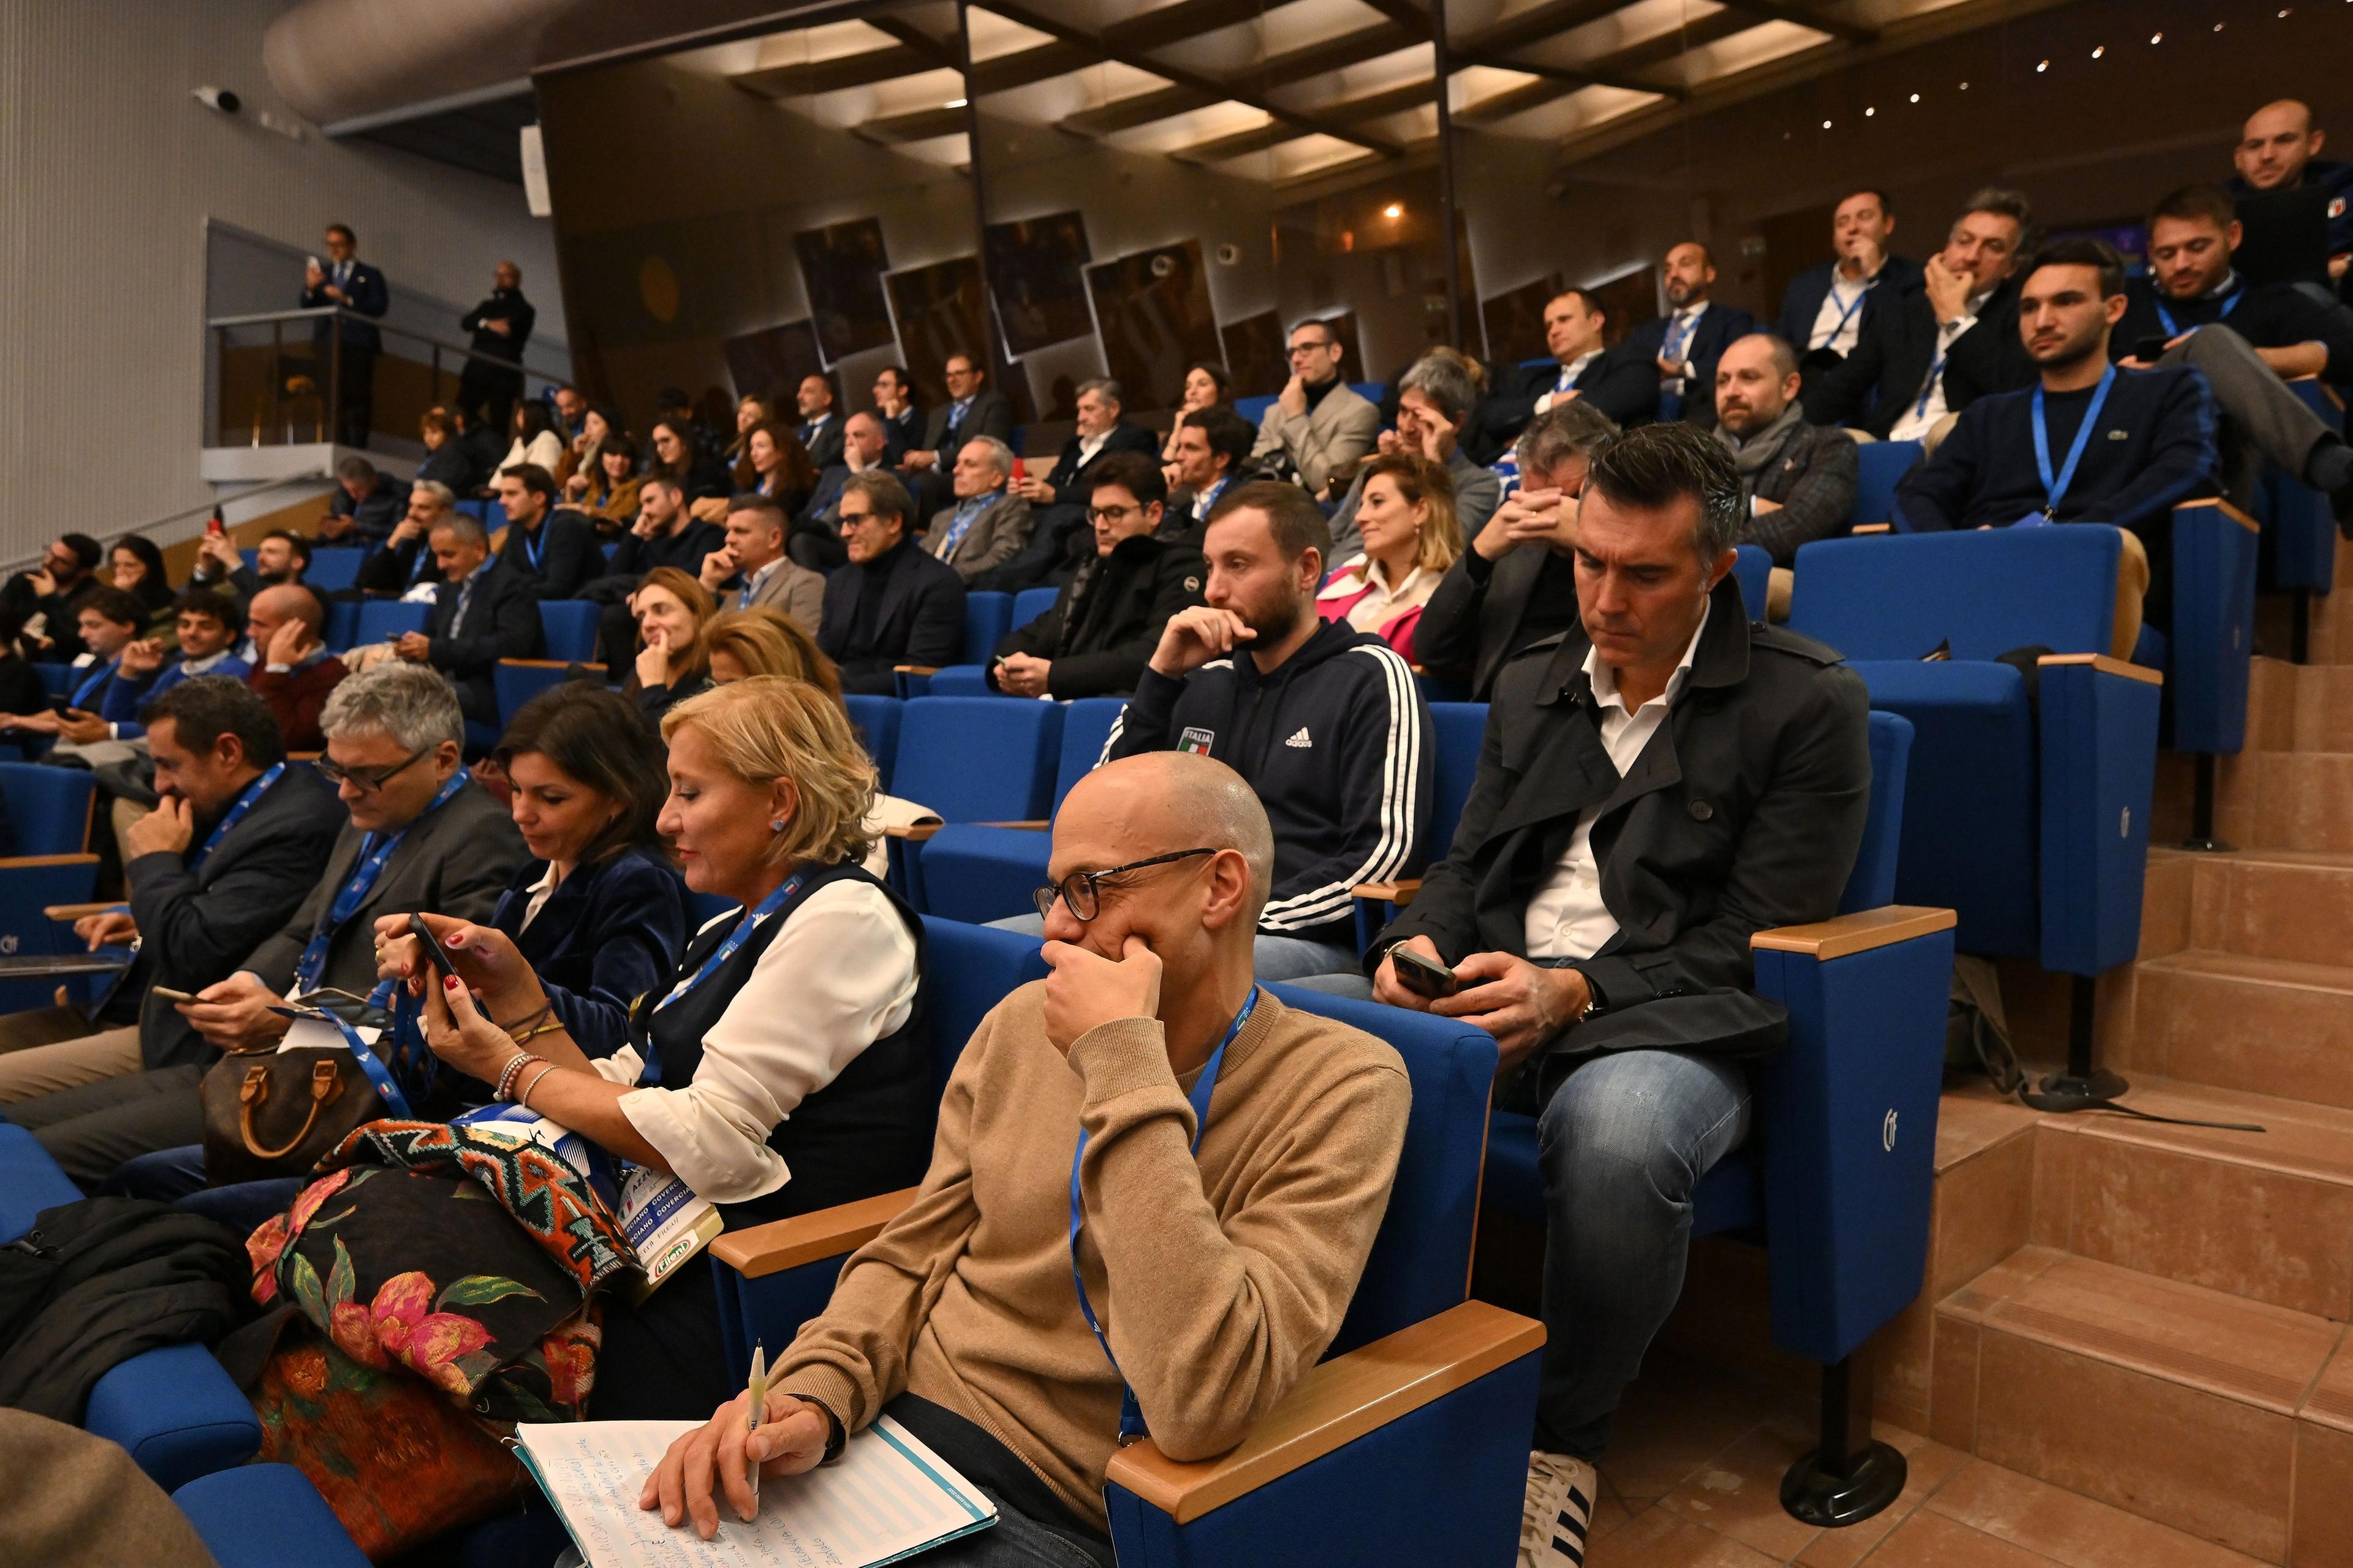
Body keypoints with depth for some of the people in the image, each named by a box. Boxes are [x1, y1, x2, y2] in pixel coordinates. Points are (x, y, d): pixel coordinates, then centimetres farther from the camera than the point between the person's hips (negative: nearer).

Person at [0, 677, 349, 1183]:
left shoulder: (293, 824, -24)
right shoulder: (252, 807, 8)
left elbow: (195, 952, -24)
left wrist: (154, 861, -10)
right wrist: (145, 924, 6)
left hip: (201, 1058, -10)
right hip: (167, 1024, 10)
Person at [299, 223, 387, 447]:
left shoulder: (369, 275, 12)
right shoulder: (323, 273, 21)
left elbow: (380, 306, -2)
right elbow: (308, 307, 13)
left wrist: (346, 300, -13)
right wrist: (310, 288, -7)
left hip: (357, 343, -3)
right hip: (328, 343, 3)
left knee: (357, 399, -10)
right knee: (332, 400, -2)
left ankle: (356, 452, -13)